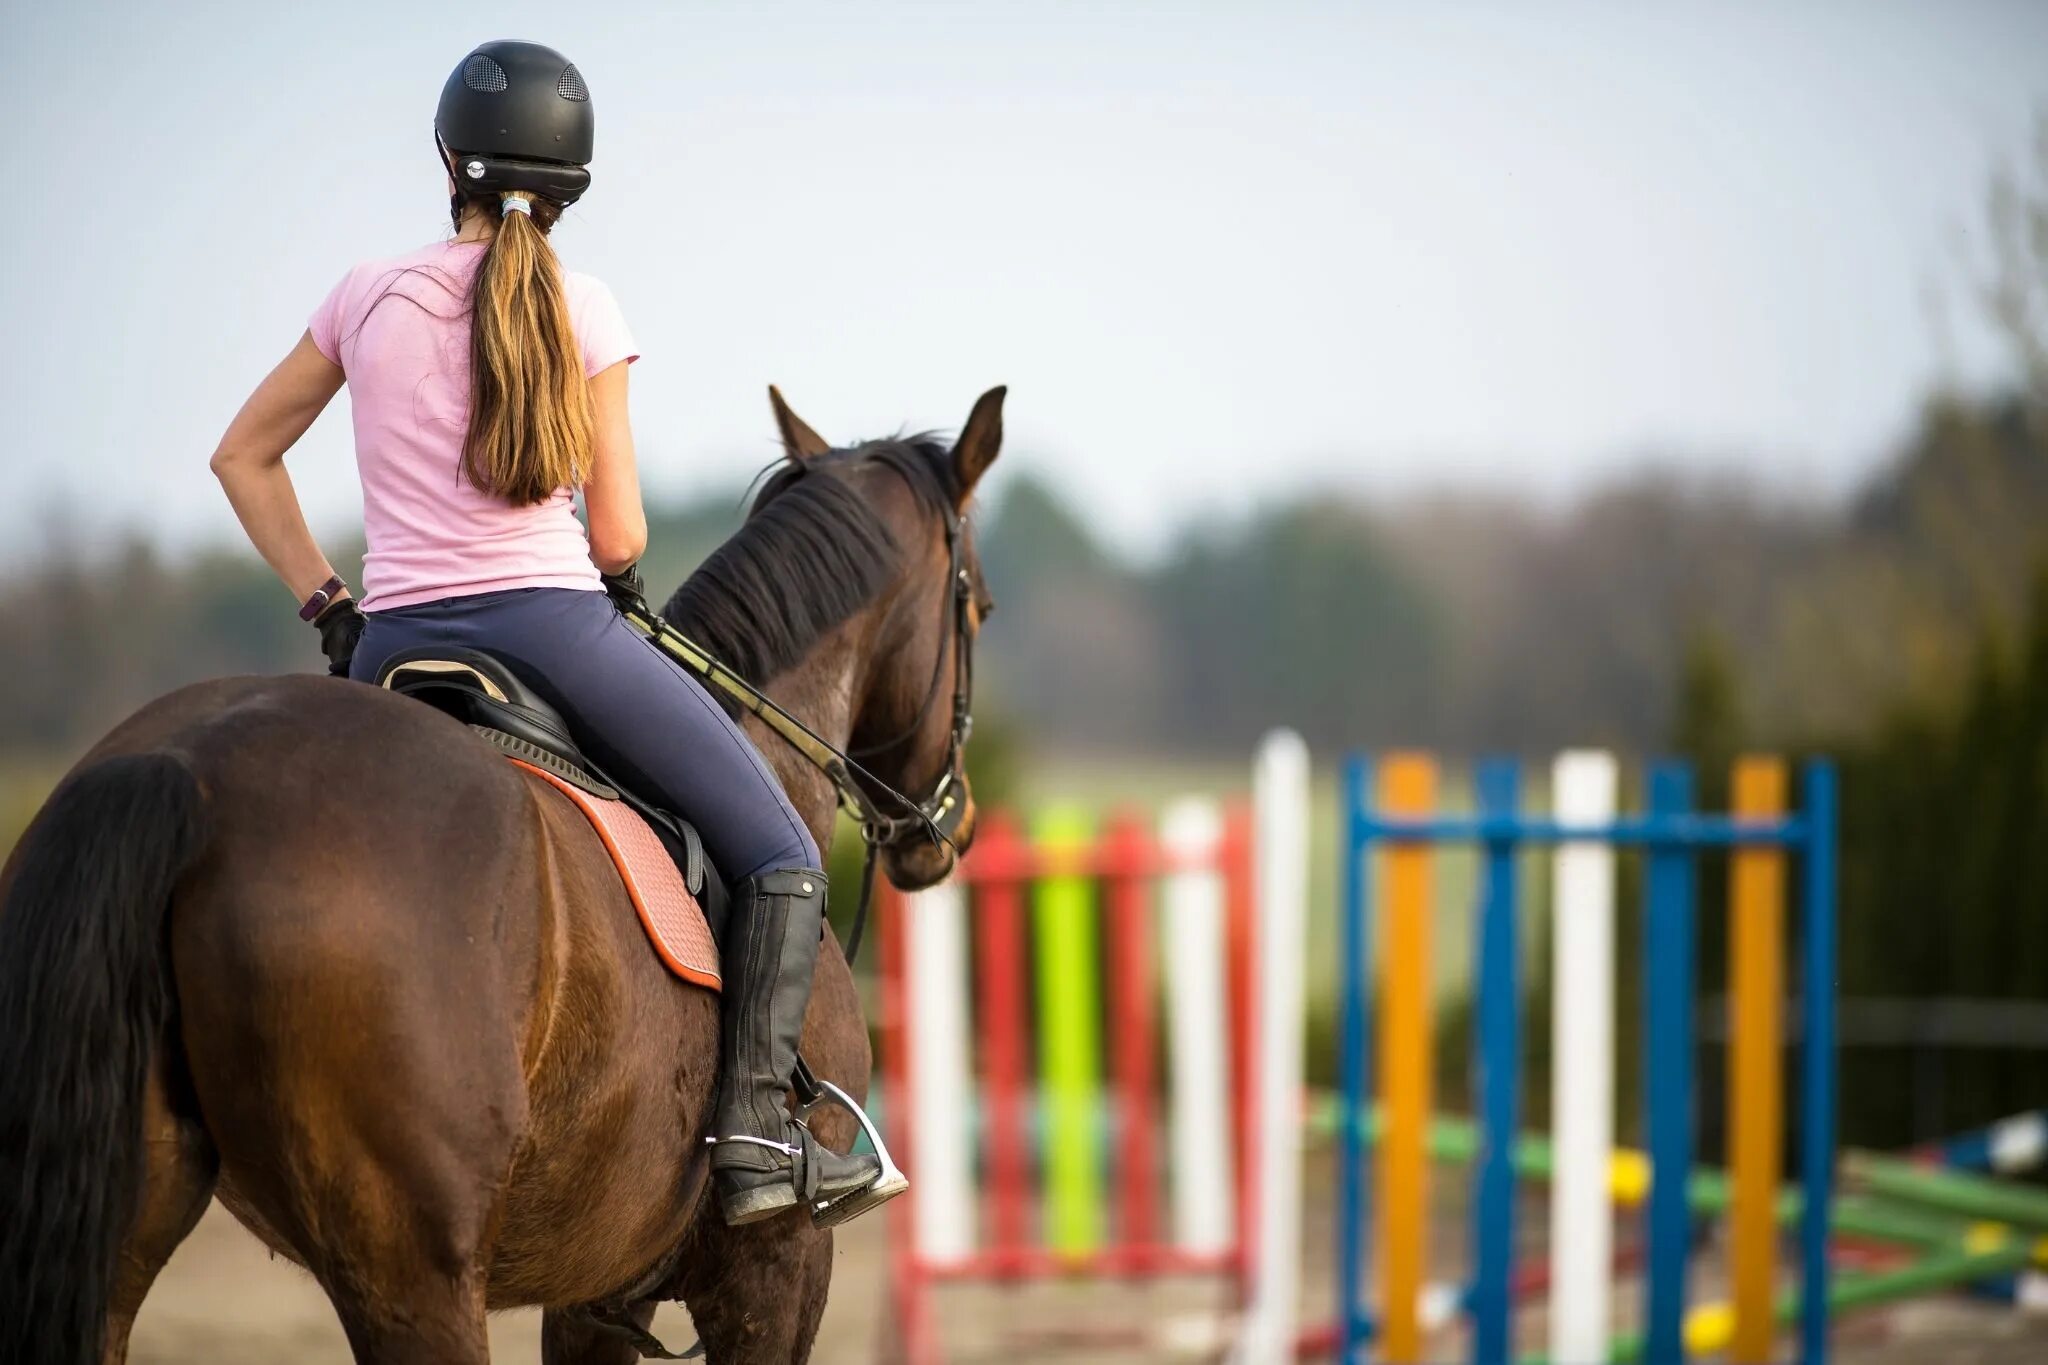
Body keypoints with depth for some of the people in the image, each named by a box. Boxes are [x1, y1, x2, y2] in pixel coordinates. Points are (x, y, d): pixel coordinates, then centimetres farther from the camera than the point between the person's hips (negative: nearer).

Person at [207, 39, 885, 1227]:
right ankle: (755, 1127, -13)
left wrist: (328, 604, 19)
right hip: (552, 624, -4)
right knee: (781, 858, 3)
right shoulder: (583, 309, -1)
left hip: (394, 643, 4)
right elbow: (620, 537, -1)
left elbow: (244, 457, 18)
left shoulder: (369, 299, 8)